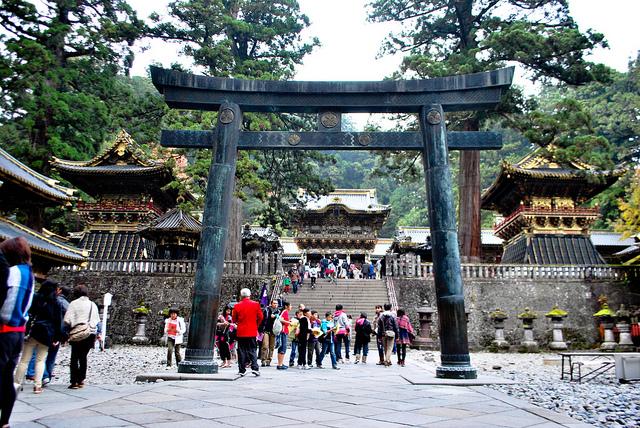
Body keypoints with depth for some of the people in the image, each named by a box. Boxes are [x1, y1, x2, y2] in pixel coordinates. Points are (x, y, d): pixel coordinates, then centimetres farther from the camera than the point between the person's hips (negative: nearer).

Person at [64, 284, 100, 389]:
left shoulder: (74, 303, -2)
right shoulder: (93, 304, 11)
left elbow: (67, 320, -9)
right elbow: (97, 320, 10)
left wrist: (69, 329, 6)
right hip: (91, 333, 4)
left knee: (74, 358, 4)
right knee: (83, 357, 15)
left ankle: (74, 382, 1)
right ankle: (81, 380, 16)